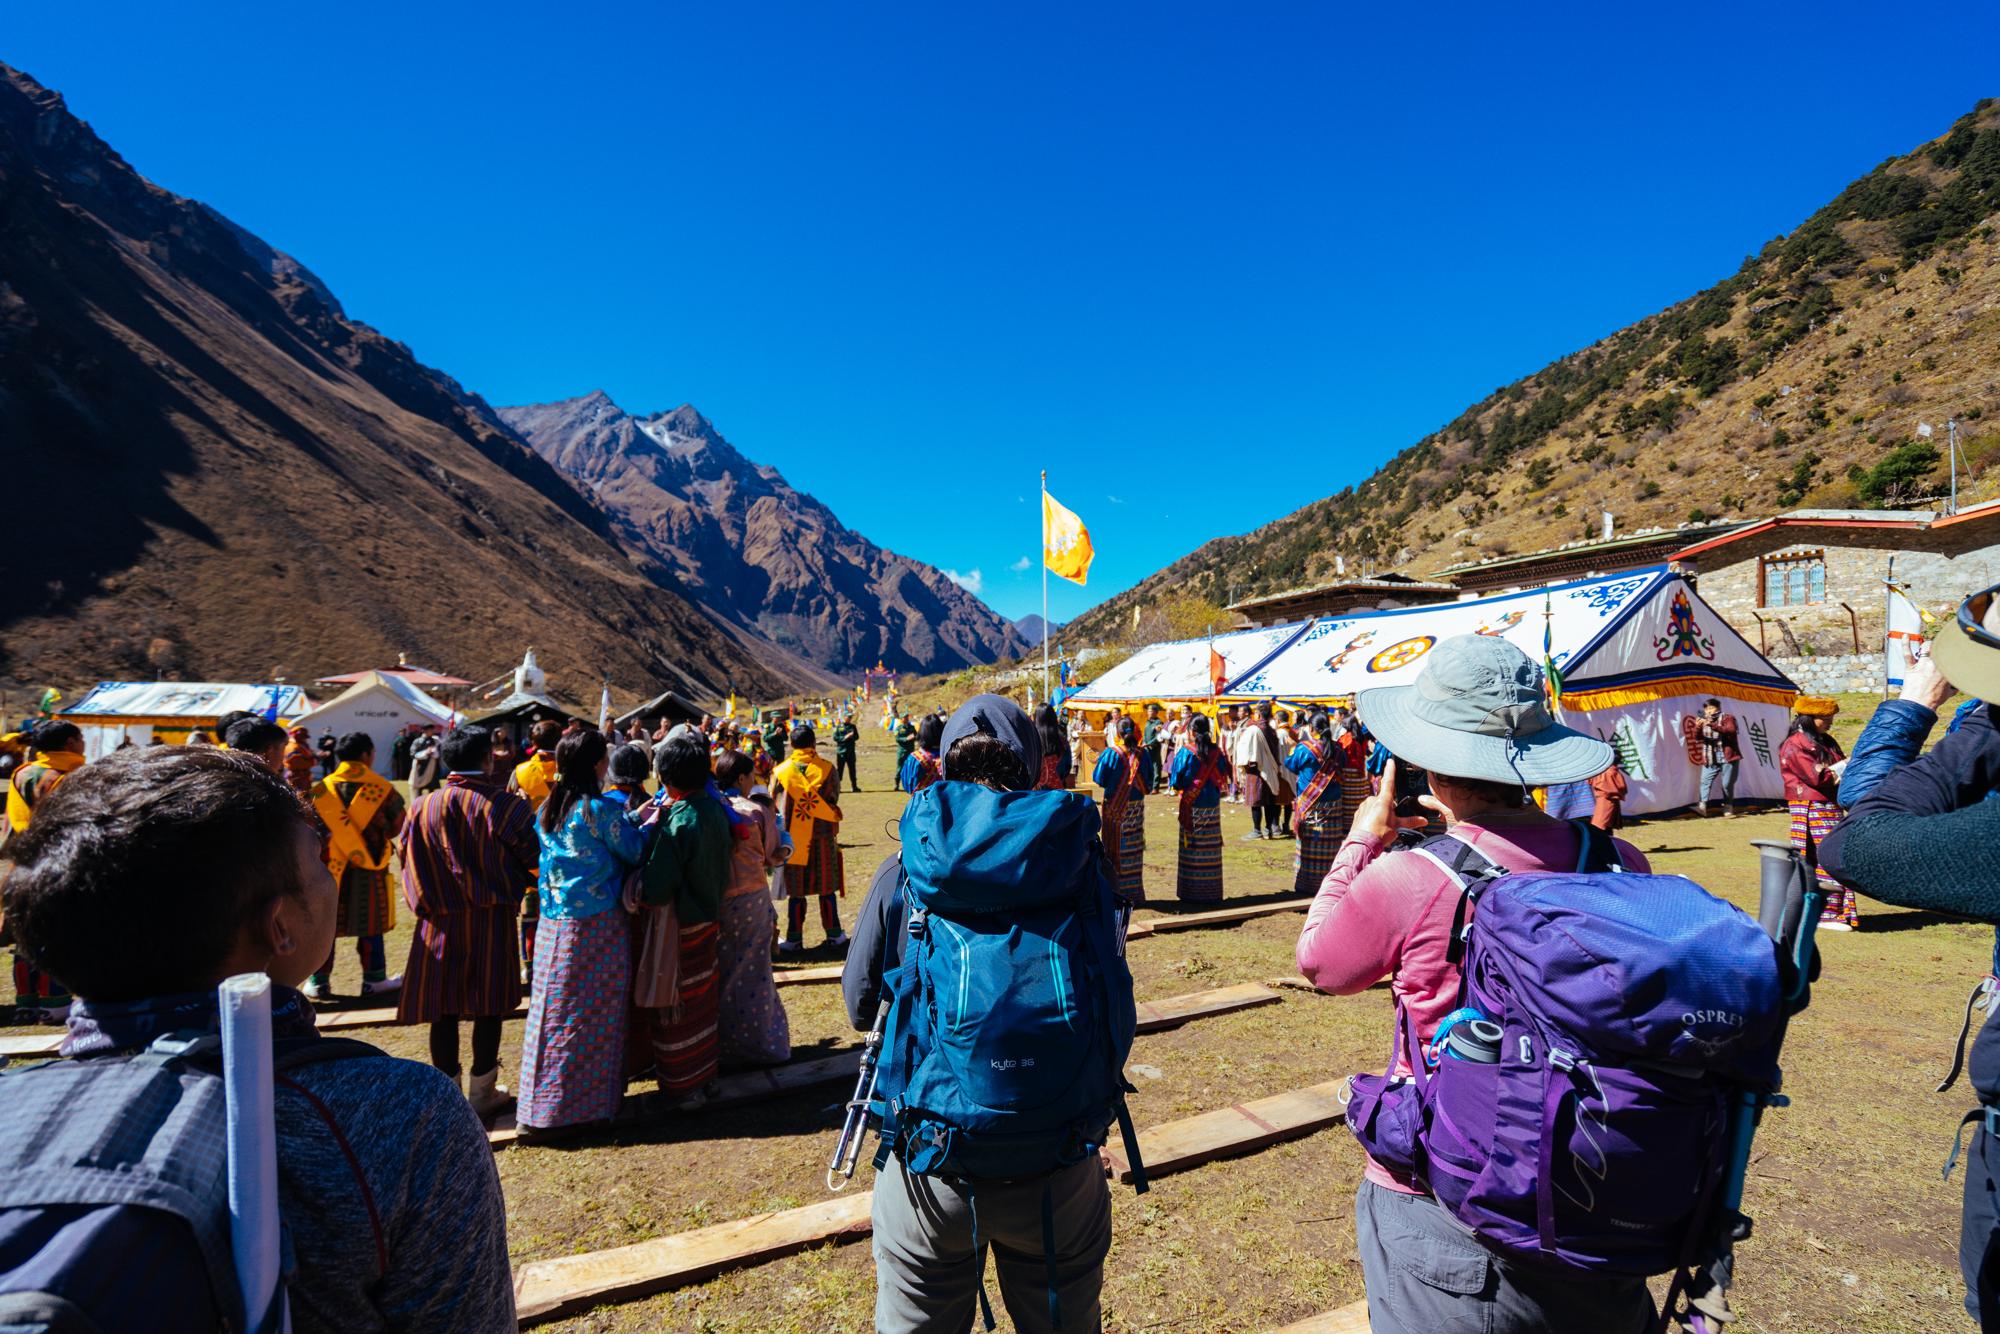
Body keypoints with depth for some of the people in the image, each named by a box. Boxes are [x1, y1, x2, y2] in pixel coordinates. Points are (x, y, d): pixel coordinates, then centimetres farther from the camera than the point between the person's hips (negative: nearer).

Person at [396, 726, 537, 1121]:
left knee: (444, 1008, 12)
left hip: (440, 921, 3)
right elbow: (534, 856, -8)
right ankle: (482, 1092, 17)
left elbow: (410, 862, 5)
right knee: (488, 1005, 9)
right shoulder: (506, 805, -12)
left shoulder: (422, 807, -1)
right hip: (493, 921, -3)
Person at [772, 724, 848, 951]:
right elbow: (834, 800, 0)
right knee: (826, 888, 12)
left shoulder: (780, 772, -7)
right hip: (823, 837, 0)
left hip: (792, 838, 0)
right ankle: (834, 935, 20)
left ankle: (794, 939, 14)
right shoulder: (827, 769, -7)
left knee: (795, 891, 9)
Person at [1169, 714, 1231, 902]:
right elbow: (1222, 778, 6)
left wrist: (1180, 786, 11)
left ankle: (1191, 893, 8)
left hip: (1192, 807, -3)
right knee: (1211, 850, 9)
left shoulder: (1186, 752, -11)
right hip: (1212, 806, 3)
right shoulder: (1216, 752, -1)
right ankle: (1212, 892, 14)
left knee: (1191, 850, 4)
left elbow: (1176, 781, -10)